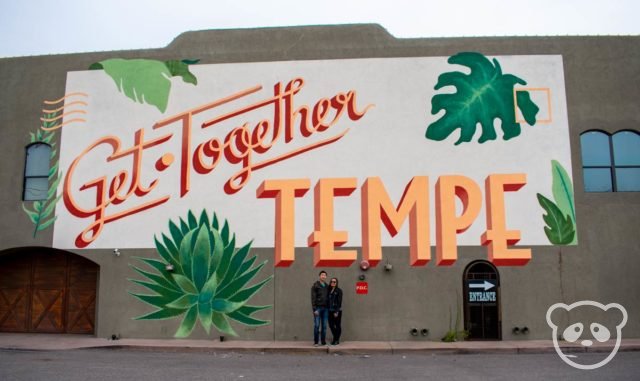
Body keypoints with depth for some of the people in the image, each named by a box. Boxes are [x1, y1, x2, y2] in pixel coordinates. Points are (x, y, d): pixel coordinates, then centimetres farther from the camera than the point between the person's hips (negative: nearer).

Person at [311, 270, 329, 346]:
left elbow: (328, 298, 14)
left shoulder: (327, 286, 13)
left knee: (324, 326, 6)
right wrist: (314, 309, -14)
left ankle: (323, 341, 12)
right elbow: (313, 298, -8)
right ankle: (315, 342, 3)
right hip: (318, 308, -5)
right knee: (317, 325, -4)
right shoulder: (315, 286, -3)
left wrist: (328, 308, 6)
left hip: (325, 308, 5)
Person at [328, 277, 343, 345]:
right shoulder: (329, 290, 9)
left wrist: (336, 311, -15)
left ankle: (336, 340, 13)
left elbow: (339, 301, -10)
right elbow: (327, 300, 10)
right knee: (331, 325, 8)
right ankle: (335, 338, 26)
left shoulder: (339, 291, -6)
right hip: (330, 311, 5)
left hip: (337, 311, -5)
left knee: (337, 325, 3)